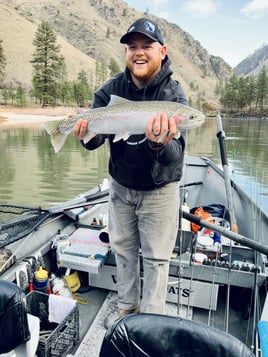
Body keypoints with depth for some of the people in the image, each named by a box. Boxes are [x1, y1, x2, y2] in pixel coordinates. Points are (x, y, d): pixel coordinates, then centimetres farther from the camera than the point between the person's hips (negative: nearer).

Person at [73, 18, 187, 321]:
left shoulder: (173, 95, -19)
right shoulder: (111, 90, -8)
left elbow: (175, 158, -28)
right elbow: (94, 141, -16)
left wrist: (160, 144, -50)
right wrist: (86, 134, -38)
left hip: (159, 190, -3)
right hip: (120, 185, 4)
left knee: (155, 257, 7)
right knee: (122, 248, 17)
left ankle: (151, 318, 30)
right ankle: (127, 305, 41)